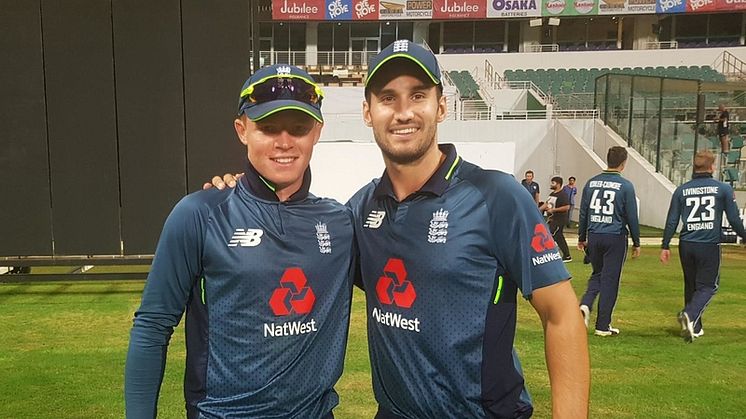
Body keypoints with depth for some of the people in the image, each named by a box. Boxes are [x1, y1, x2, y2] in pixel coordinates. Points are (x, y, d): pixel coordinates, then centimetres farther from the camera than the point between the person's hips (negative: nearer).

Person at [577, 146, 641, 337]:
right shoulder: (625, 186, -7)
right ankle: (603, 326, 10)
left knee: (597, 274, 21)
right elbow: (632, 217, -4)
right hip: (615, 238, -4)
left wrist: (581, 238, 18)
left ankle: (585, 304, -4)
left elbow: (583, 212, 9)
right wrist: (636, 243, 7)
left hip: (594, 237, 4)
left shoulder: (591, 183, 5)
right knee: (610, 280, 4)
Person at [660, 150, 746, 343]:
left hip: (686, 245, 3)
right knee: (708, 286, 6)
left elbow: (671, 221, 2)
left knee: (691, 286, 15)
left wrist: (665, 246, 8)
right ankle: (690, 315, -20)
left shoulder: (681, 190, 3)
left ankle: (694, 327, 22)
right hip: (710, 246, -3)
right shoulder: (723, 189, -3)